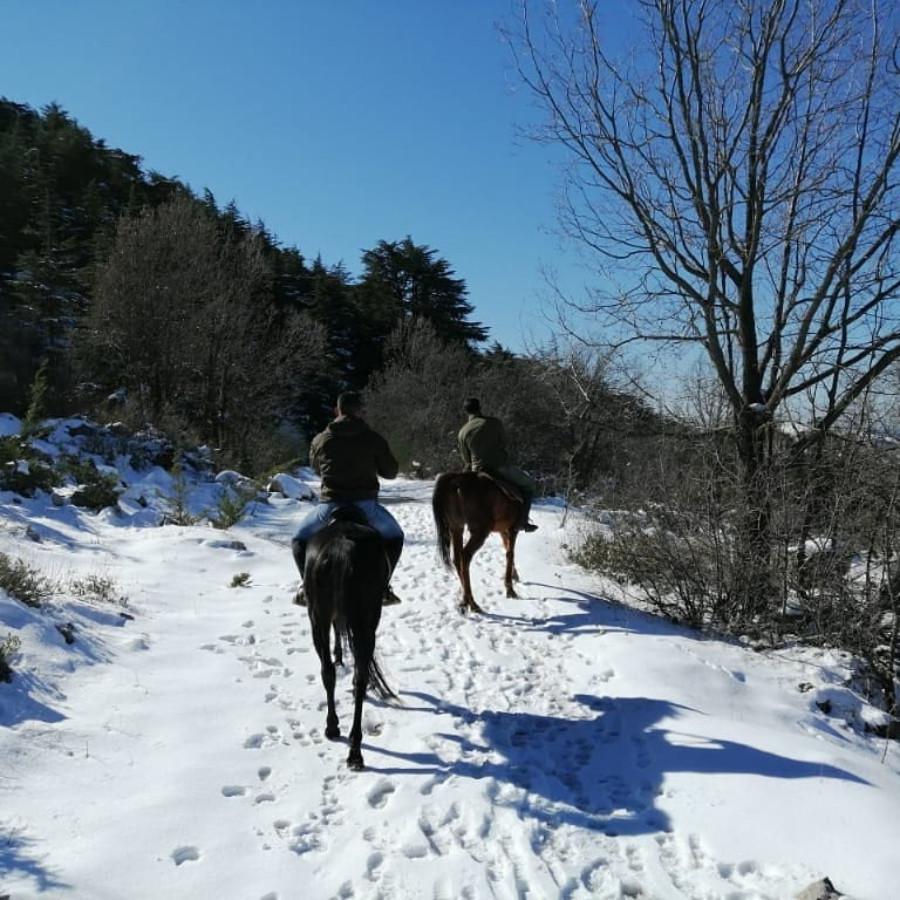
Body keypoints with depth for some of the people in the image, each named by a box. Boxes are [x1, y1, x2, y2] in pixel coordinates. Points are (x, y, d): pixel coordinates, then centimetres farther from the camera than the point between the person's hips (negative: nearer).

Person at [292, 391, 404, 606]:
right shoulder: (374, 439, 1)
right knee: (394, 536, 25)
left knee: (300, 539, 23)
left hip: (330, 505, 1)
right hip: (366, 505, 0)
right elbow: (391, 472, 7)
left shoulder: (320, 440, 5)